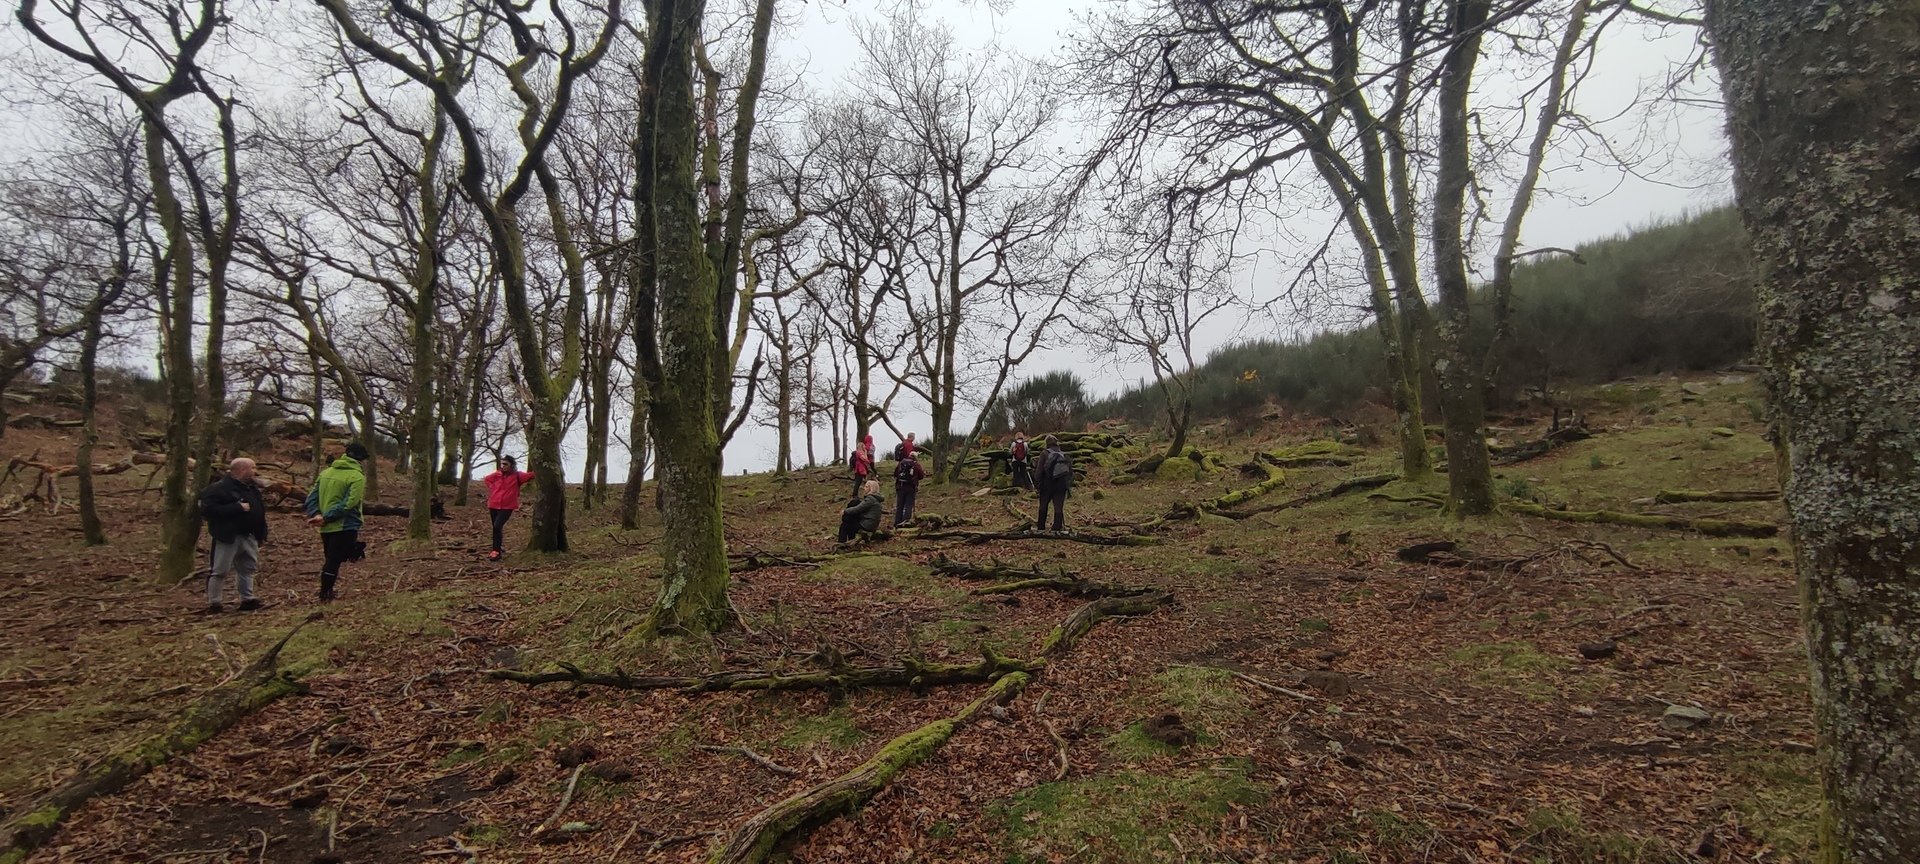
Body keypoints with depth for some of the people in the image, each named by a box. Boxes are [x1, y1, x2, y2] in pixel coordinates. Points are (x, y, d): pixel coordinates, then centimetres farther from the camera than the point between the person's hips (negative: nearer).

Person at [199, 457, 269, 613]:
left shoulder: (251, 486, 12)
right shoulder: (219, 488, -14)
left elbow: (257, 508, 24)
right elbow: (207, 509, -24)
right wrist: (237, 507, -26)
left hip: (248, 536, 8)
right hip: (228, 537, -8)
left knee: (248, 568, 14)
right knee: (220, 571, -1)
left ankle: (247, 599, 22)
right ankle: (213, 603, 8)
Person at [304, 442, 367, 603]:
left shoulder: (326, 472, 11)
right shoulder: (357, 477, -12)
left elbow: (312, 497, 6)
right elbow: (348, 504, -21)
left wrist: (316, 514, -6)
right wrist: (326, 517, -16)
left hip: (326, 528, 6)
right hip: (346, 527, -6)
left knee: (330, 561, 21)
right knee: (334, 562, -1)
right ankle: (325, 596, 3)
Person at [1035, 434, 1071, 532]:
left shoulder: (1044, 454, -5)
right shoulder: (1064, 455, 7)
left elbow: (1039, 470, -11)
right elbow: (1070, 472, 8)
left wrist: (1037, 483, -4)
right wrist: (1069, 486, 14)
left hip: (1047, 485, -2)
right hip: (1061, 486, 2)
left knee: (1043, 506, 14)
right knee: (1059, 508, 4)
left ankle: (1041, 527, 23)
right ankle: (1057, 528, 1)